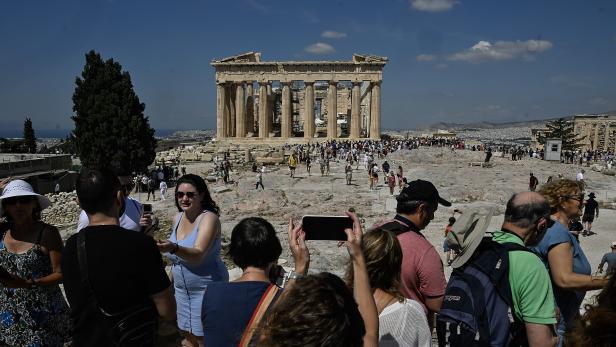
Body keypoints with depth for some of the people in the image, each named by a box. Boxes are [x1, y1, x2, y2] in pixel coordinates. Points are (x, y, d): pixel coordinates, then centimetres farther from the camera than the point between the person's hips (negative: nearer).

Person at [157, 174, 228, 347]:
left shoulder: (209, 218, -20)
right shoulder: (178, 218, 1)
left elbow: (198, 255, -34)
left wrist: (173, 248, -49)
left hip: (205, 288, -7)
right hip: (181, 288, 7)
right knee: (186, 333, 18)